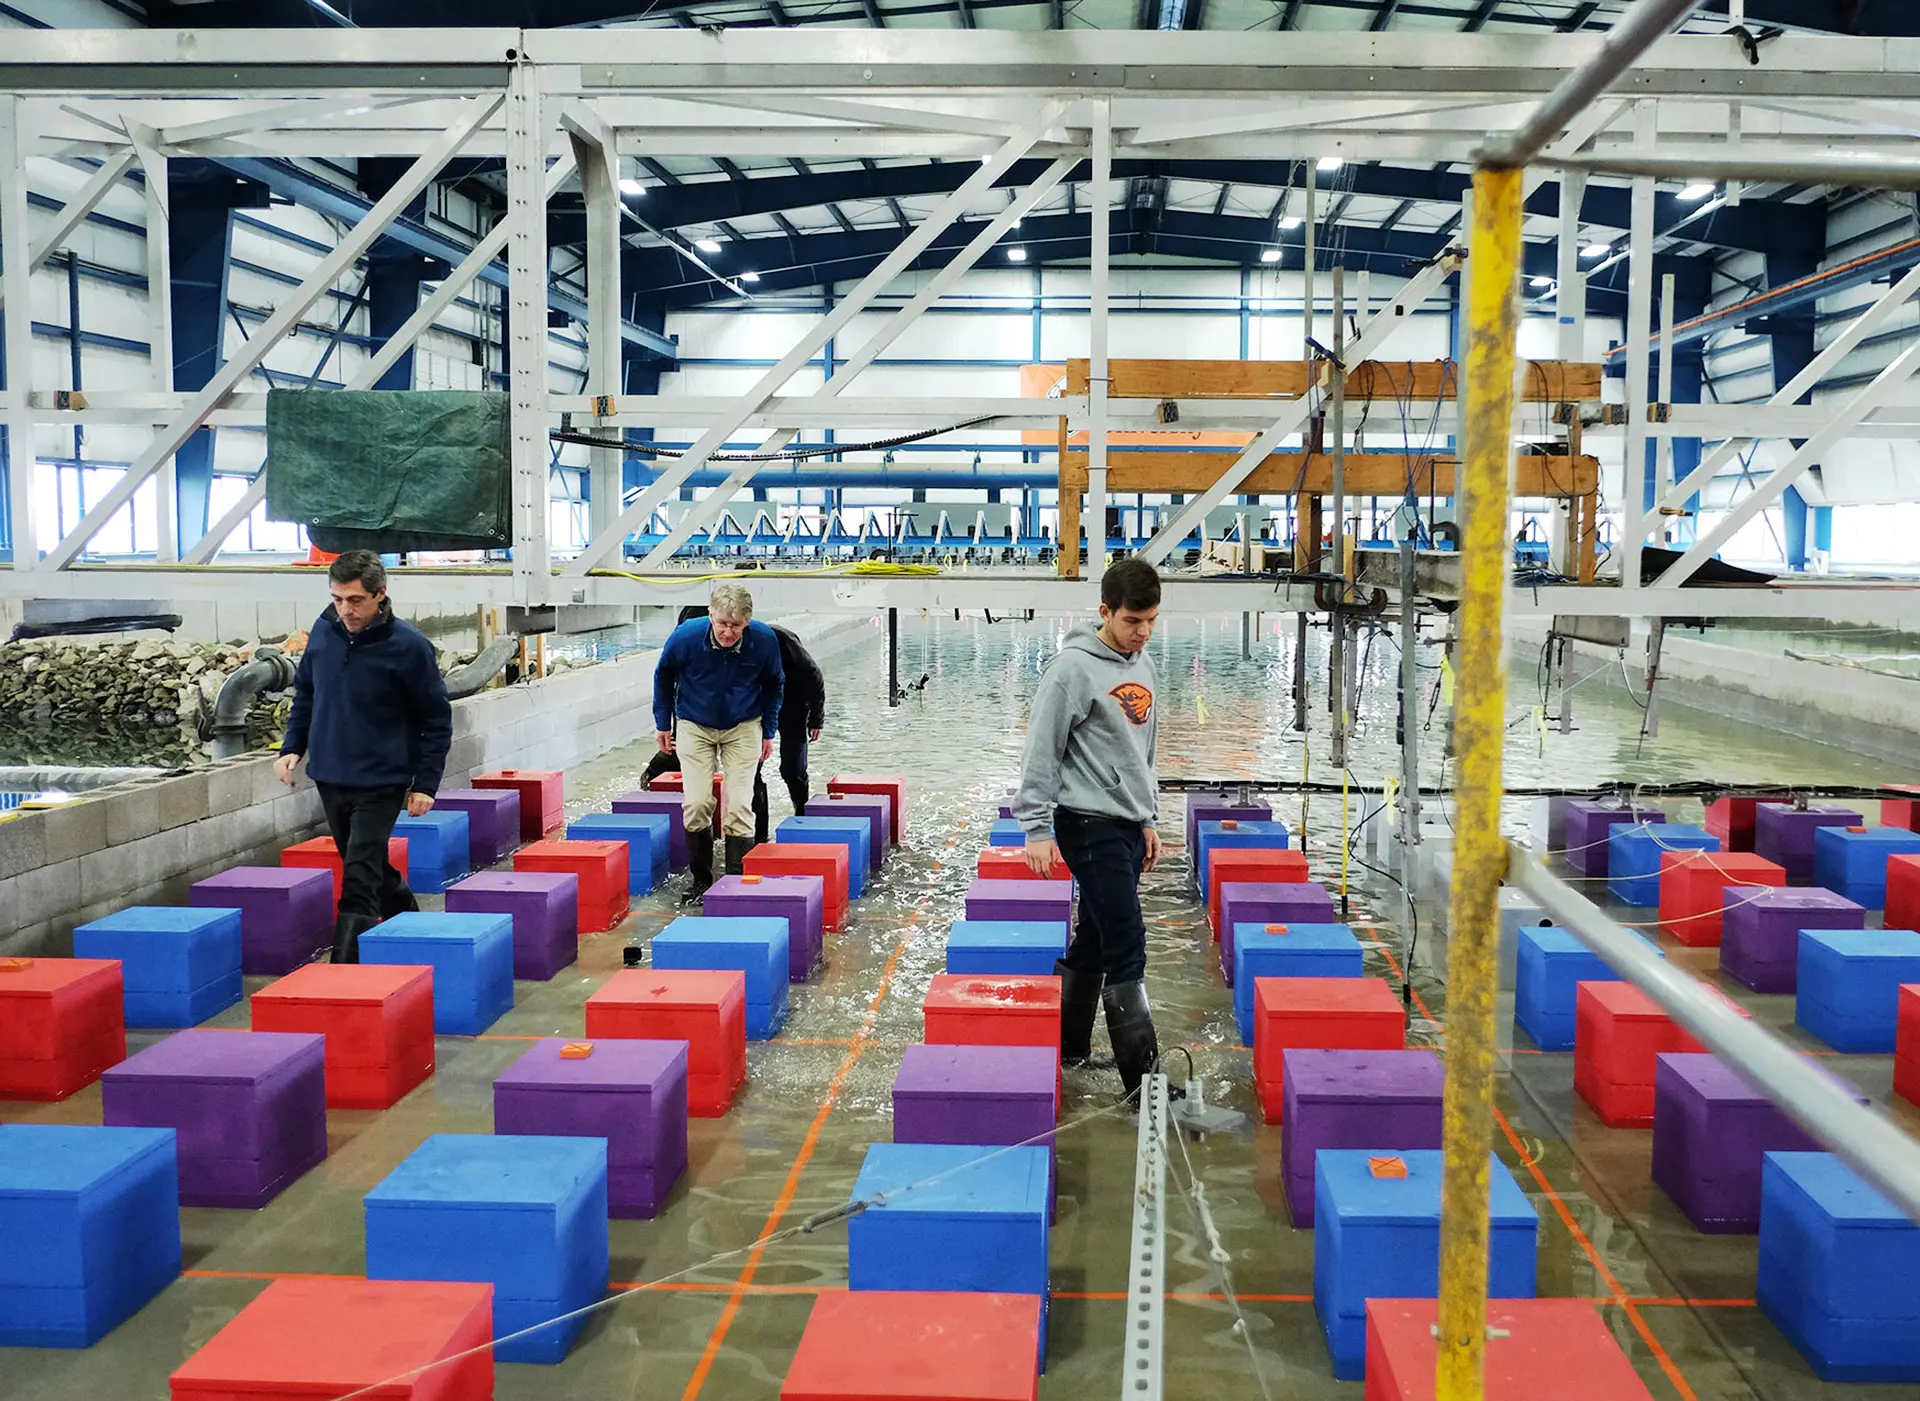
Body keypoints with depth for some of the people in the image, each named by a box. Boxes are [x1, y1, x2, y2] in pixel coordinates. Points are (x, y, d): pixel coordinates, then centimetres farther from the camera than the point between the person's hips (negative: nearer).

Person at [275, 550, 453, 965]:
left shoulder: (409, 646, -15)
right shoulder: (324, 631, -1)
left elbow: (436, 720, -7)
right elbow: (305, 692, 16)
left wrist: (425, 783, -11)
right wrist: (292, 747, 5)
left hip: (381, 785, -6)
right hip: (329, 777, 6)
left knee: (359, 882, -12)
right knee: (372, 870, 20)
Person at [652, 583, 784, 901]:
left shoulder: (764, 641, -21)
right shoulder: (686, 637, -24)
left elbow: (773, 684, 2)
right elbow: (664, 675, -1)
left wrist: (768, 731, 6)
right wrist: (663, 724, 4)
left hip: (743, 728, 0)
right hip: (694, 726, 0)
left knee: (739, 806, -8)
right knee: (696, 803, -8)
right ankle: (701, 879, 9)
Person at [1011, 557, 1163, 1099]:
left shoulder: (1143, 667, 12)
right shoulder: (1074, 668, -13)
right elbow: (1041, 751, -13)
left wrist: (1148, 819, 20)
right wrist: (1036, 828, -14)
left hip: (1128, 826, 8)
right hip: (1089, 824, -8)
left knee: (1094, 940, 14)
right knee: (1126, 946, -9)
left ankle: (1069, 1044, 27)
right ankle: (1142, 1073, -5)